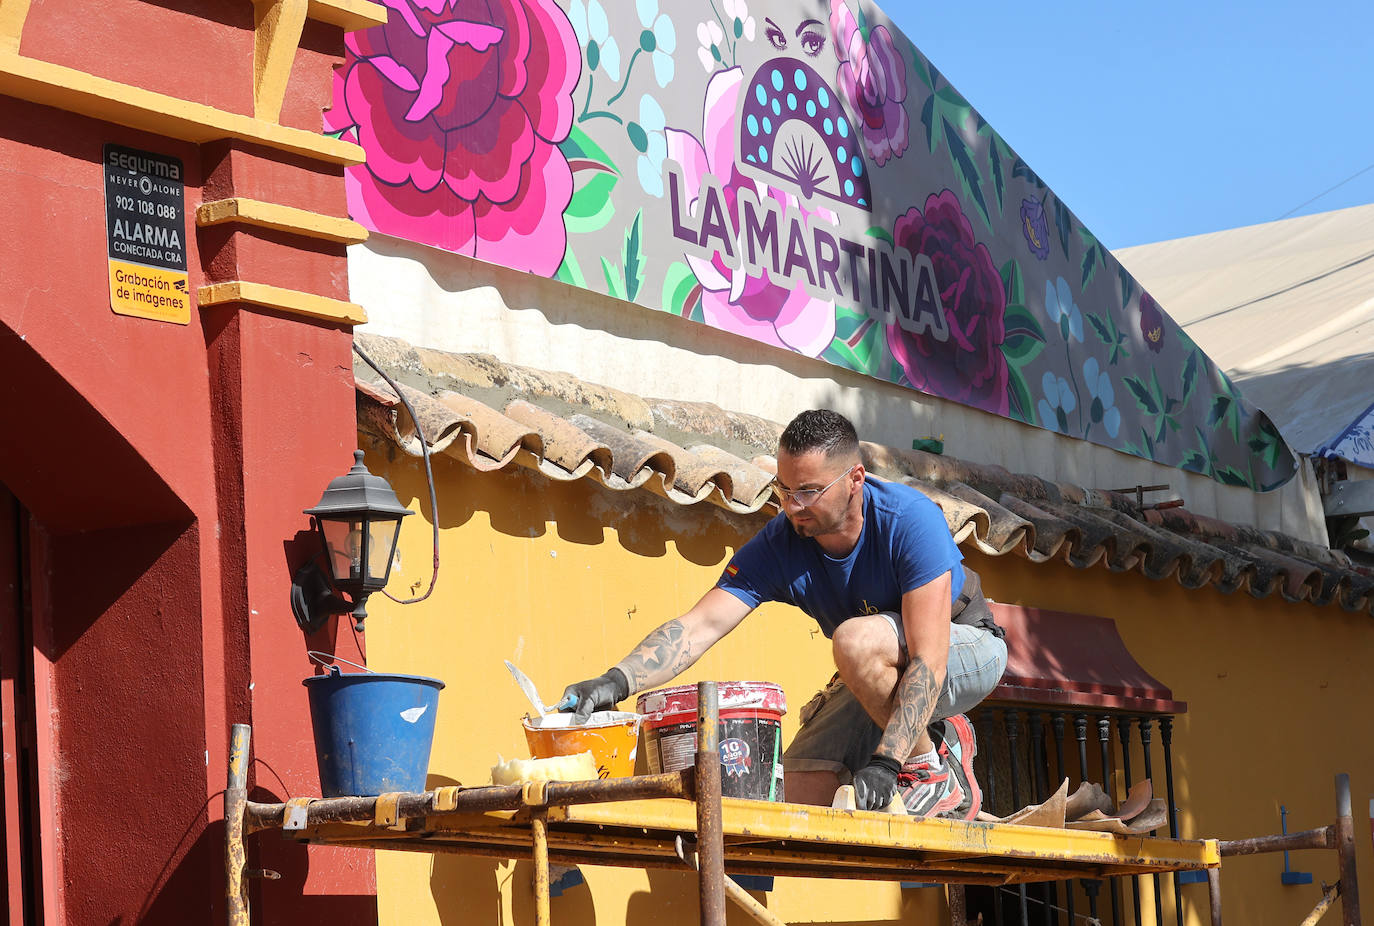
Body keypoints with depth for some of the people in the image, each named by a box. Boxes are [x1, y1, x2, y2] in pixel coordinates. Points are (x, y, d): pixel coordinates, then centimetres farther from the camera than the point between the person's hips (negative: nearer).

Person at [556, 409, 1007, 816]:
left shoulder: (910, 520, -30)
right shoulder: (778, 545, -16)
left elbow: (928, 660, -34)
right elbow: (700, 625, -24)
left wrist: (884, 762, -42)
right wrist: (616, 681, -41)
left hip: (967, 647, -6)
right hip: (880, 673, 6)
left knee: (856, 639, -35)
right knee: (803, 791, -9)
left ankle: (937, 769, -15)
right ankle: (940, 732, 11)